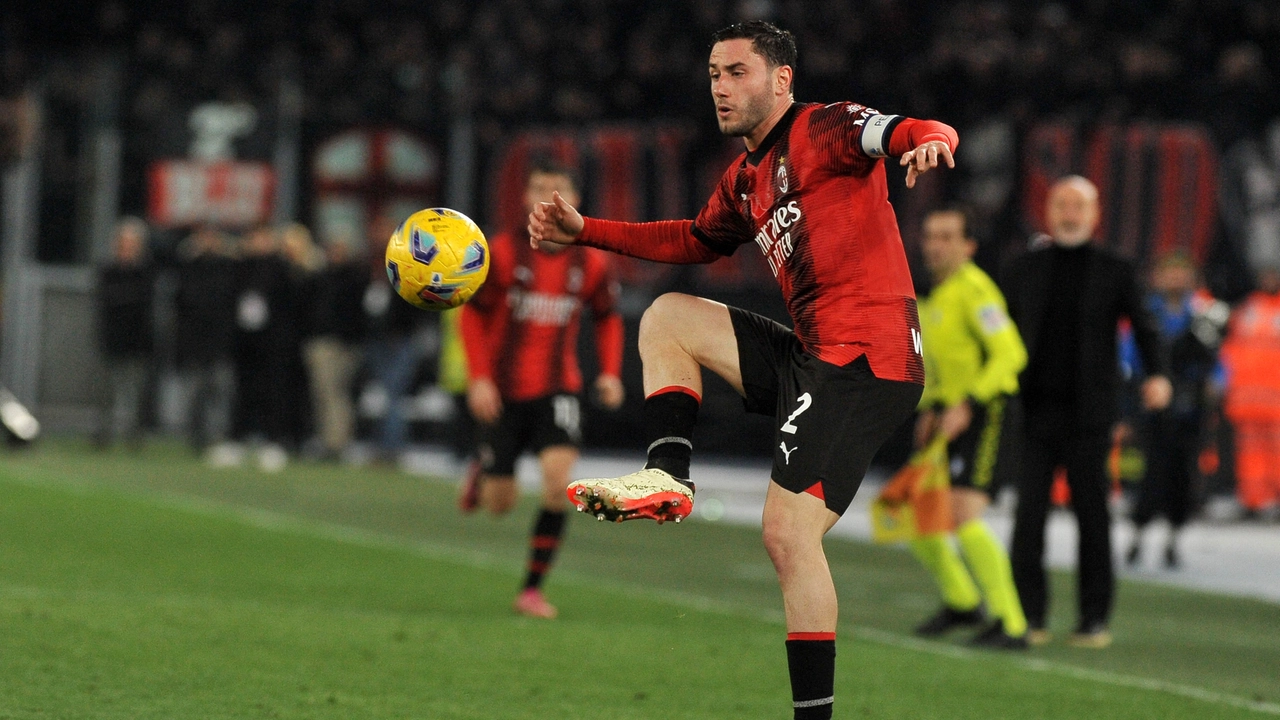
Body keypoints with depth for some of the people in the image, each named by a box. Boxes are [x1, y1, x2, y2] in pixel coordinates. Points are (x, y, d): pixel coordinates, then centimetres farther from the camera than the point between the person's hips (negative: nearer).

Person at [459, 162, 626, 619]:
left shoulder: (590, 263, -2)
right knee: (500, 505, 4)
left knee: (558, 477, -22)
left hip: (557, 388, 1)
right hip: (503, 390, -1)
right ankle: (481, 477, 45)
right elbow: (472, 313, -2)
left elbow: (607, 318, 14)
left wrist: (611, 372, -1)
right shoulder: (503, 253, -9)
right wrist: (479, 378, -11)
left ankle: (533, 589, -10)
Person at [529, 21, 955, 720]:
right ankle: (668, 479, -1)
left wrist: (929, 140, -47)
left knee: (788, 531, -17)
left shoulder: (822, 129, -6)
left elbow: (908, 133, -22)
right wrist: (584, 230, 31)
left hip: (868, 361, -9)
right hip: (809, 355, 9)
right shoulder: (744, 179, 20)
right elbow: (696, 241, 36)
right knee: (667, 315, 14)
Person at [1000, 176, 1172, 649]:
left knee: (1092, 516, 0)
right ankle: (1029, 617, 3)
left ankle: (1095, 619, 7)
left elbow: (1143, 327, 4)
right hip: (1034, 411, 1)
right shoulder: (1023, 270, 10)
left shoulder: (1115, 272, 6)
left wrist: (1156, 375, -14)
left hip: (1089, 415, -1)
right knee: (1029, 515, -3)